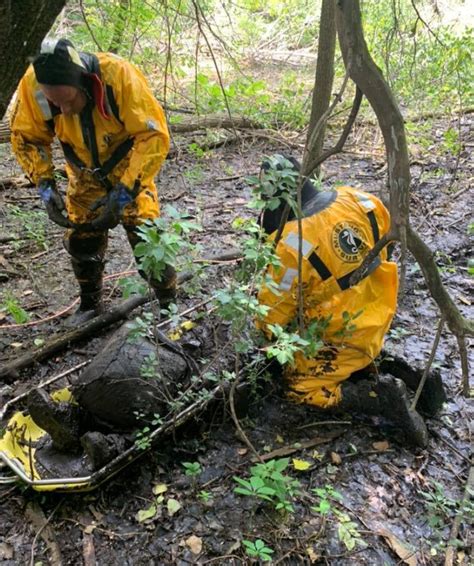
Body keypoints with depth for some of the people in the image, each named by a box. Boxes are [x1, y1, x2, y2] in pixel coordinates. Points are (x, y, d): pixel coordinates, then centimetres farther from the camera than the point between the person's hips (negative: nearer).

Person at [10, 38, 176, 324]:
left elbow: (154, 137, -30)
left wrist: (125, 192, -34)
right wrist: (45, 185, -21)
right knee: (81, 239, 8)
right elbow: (26, 137, -8)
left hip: (130, 167, -3)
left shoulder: (119, 75, -34)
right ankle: (90, 305, 31)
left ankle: (169, 303, 14)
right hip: (85, 175, 3)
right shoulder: (33, 84, -24)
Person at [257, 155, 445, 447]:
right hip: (379, 315, 7)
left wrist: (264, 328, 7)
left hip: (345, 334, -7)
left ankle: (384, 396, -7)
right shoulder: (358, 200, -10)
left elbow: (274, 308, -15)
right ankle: (399, 373, 10)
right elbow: (387, 231, 11)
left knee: (299, 385, 6)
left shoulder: (292, 243, -27)